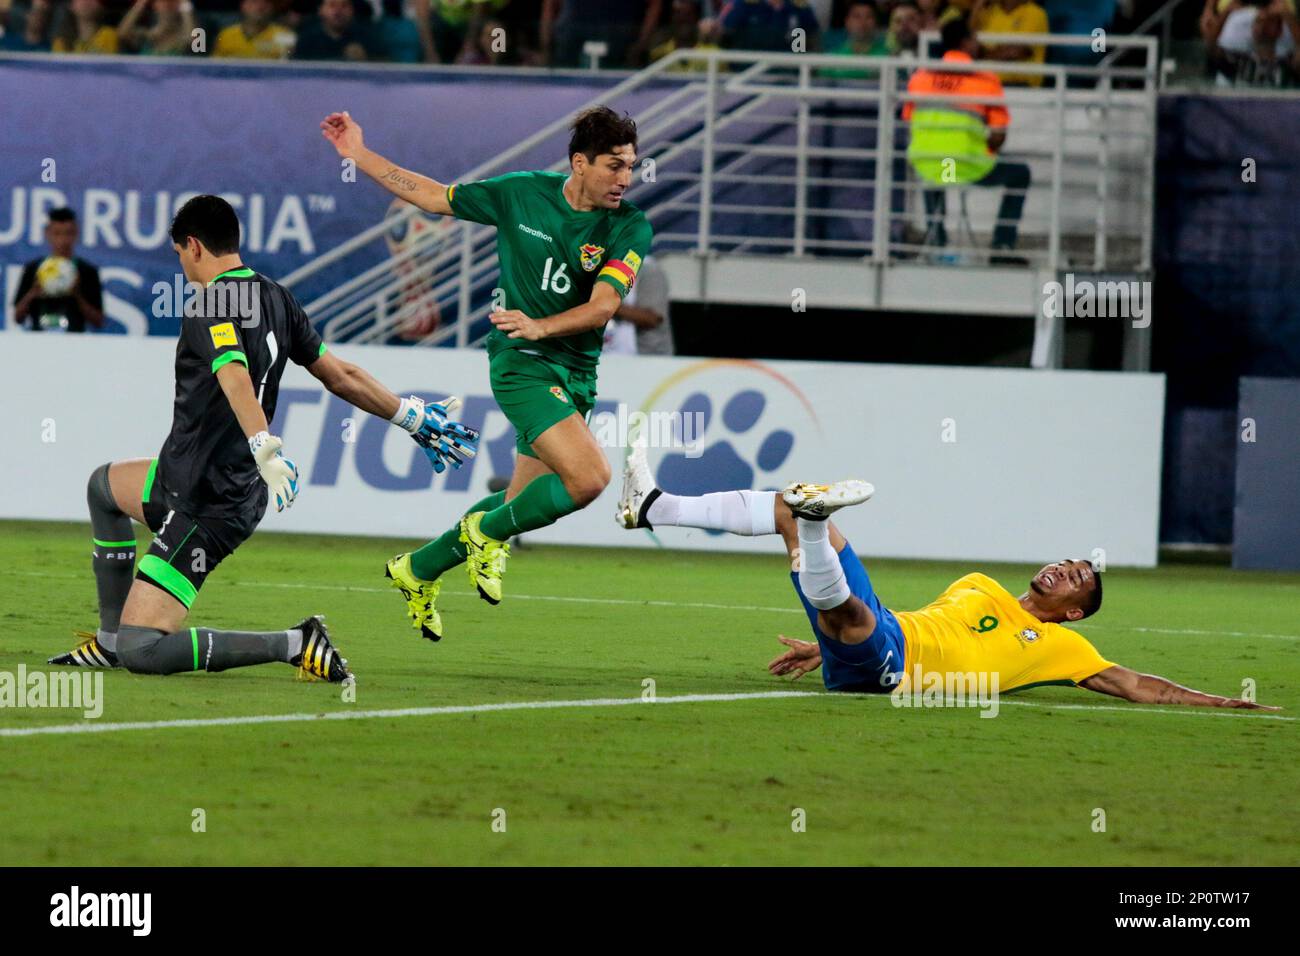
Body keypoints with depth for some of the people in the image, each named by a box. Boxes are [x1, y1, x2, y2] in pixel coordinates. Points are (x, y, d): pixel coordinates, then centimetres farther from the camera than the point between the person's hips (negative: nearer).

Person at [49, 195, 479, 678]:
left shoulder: (209, 307, -17)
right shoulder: (275, 298, 8)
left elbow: (234, 376, -35)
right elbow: (339, 375, 12)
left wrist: (264, 448, -50)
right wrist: (412, 416, 22)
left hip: (205, 506, -10)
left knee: (141, 653, -14)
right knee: (103, 485, 35)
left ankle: (296, 645, -18)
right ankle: (110, 640, 35)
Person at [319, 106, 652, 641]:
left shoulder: (630, 229, -4)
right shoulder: (521, 195, -5)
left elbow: (603, 306, -14)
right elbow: (432, 196, 8)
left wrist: (540, 326, -31)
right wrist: (359, 155, 9)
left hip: (576, 375, 4)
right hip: (520, 361, -4)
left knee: (520, 505, 9)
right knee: (589, 477, -23)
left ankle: (418, 571, 32)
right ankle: (488, 533, 1)